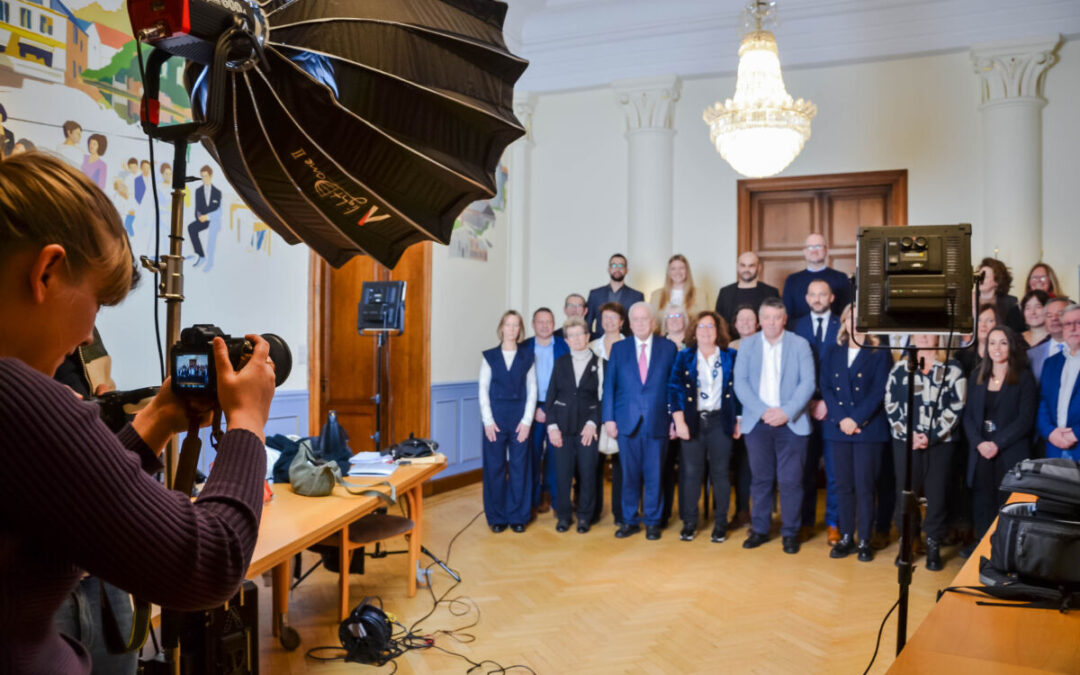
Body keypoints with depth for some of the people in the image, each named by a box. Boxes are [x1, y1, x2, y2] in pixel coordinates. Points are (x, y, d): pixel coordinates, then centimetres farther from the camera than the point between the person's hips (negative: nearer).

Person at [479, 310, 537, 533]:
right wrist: (488, 421, -7)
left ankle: (518, 516, 14)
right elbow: (483, 390, 2)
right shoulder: (489, 356, 4)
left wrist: (527, 421, -5)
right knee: (495, 468, 2)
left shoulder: (527, 357, 6)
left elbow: (532, 391, 4)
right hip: (495, 418, 0)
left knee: (519, 467, 2)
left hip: (520, 418, 1)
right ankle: (497, 517, 13)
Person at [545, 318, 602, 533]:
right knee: (562, 473, 0)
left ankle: (584, 516, 13)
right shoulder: (561, 362, 8)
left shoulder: (598, 363, 3)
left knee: (587, 473, -1)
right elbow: (551, 396, 7)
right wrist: (552, 425, -2)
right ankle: (564, 515, 14)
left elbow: (602, 397, 1)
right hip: (563, 425, 1)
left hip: (588, 426, -1)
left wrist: (592, 424, -9)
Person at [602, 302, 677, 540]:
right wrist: (609, 418, -1)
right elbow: (609, 385, 6)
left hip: (657, 422, -1)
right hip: (627, 422, 1)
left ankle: (652, 522, 18)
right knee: (629, 474, 6)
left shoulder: (668, 348, 5)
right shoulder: (619, 348, 7)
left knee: (654, 475, 5)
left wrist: (675, 418, -2)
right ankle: (630, 520, 19)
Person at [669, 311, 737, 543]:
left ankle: (720, 524, 12)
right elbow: (674, 388, -1)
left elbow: (739, 389, 7)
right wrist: (679, 421, -9)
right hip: (692, 422, 0)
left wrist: (738, 420, 0)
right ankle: (689, 523, 10)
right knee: (690, 473, 0)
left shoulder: (730, 357, 7)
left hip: (720, 421, 0)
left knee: (721, 473, 3)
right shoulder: (684, 357, 6)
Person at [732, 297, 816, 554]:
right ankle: (759, 530, 18)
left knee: (790, 481, -1)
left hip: (791, 423, -1)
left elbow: (808, 383, -4)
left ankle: (790, 533, 12)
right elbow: (740, 382, -1)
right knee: (760, 479, 8)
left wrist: (787, 411, -16)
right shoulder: (747, 344, 6)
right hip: (757, 422, 2)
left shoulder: (800, 345, 2)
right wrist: (763, 411, -12)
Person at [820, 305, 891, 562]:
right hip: (838, 428, 3)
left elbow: (879, 392, -6)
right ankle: (846, 537, 14)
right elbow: (826, 388, 4)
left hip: (869, 428, -3)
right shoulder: (832, 354, 14)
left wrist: (856, 419, -14)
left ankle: (865, 541, 6)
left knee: (864, 486, -3)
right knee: (843, 485, 5)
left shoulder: (880, 354, 3)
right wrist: (842, 419, -9)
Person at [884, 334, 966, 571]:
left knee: (937, 493, 0)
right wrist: (908, 434, -7)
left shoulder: (952, 369, 4)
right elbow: (891, 404, 4)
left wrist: (932, 436, -10)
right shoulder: (900, 368, 8)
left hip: (941, 442, -1)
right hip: (905, 441, 1)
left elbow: (956, 407, -3)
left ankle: (933, 546, 12)